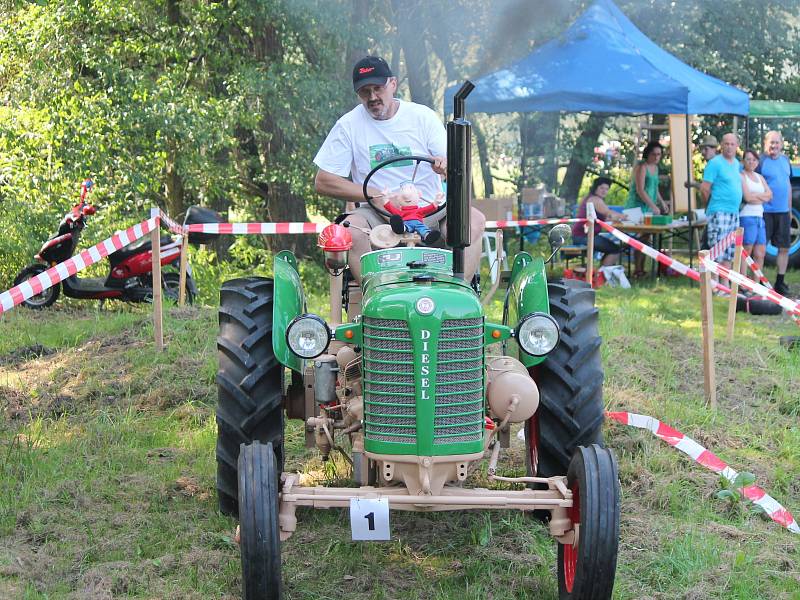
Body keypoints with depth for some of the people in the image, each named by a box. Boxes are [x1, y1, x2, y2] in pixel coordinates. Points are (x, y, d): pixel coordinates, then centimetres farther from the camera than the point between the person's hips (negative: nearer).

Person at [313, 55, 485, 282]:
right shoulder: (348, 125, 3)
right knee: (351, 229, -33)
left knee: (474, 219, -25)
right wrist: (379, 196, -9)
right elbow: (322, 182, 0)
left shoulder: (422, 116, 5)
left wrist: (445, 165, -25)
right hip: (377, 216, -1)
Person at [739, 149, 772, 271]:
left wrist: (755, 195, -7)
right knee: (746, 252, -10)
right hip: (747, 217, -8)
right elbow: (747, 197, -14)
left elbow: (769, 195, 9)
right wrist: (763, 197, 1)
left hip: (760, 217, 8)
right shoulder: (742, 176, -4)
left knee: (761, 253, 7)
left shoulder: (760, 177, 19)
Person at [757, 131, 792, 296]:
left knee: (784, 248, 9)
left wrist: (790, 209, 17)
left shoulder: (785, 160, 10)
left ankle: (780, 282, 19)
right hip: (765, 212, -6)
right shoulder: (760, 161, -9)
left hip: (783, 212, 6)